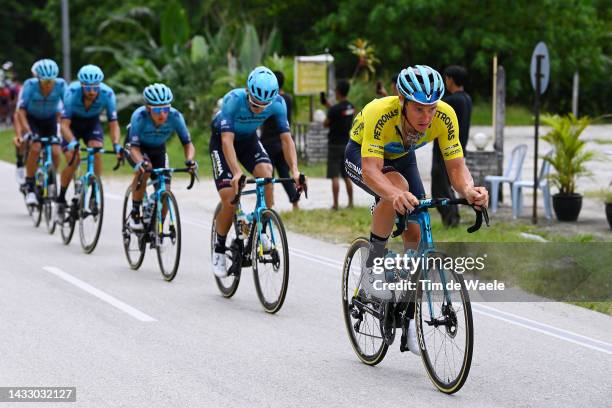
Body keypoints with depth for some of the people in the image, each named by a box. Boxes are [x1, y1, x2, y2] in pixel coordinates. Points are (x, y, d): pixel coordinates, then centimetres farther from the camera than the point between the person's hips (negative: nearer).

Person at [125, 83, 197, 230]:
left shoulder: (175, 116, -30)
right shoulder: (139, 116, -35)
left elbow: (187, 143, -24)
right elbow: (134, 148, -36)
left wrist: (190, 160, -45)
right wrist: (141, 163, -57)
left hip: (158, 150, 3)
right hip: (139, 148, -3)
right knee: (144, 169, -35)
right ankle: (135, 213, -19)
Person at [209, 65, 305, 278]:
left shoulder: (278, 103, -25)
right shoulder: (233, 100, -36)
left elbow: (286, 138, -24)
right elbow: (227, 140, -41)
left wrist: (294, 170, -39)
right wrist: (236, 173, -54)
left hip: (249, 140, 3)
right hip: (221, 141, -3)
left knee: (266, 173, -28)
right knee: (230, 202, -16)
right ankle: (219, 248, 6)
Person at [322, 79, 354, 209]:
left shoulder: (335, 109, -17)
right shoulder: (351, 107, 4)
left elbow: (326, 124, -7)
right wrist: (329, 107, 21)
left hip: (335, 145, -7)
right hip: (347, 144, 7)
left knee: (334, 176, -4)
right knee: (347, 176, 14)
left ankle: (335, 204, -6)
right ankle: (350, 202, 16)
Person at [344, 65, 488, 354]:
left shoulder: (444, 116, -31)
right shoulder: (380, 113, -41)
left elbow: (456, 167, -29)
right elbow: (371, 169, -49)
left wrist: (469, 190, -52)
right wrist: (395, 195, -69)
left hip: (401, 157, 4)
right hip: (362, 155, -4)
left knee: (416, 233, -8)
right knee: (397, 187, -36)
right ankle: (370, 271, -18)